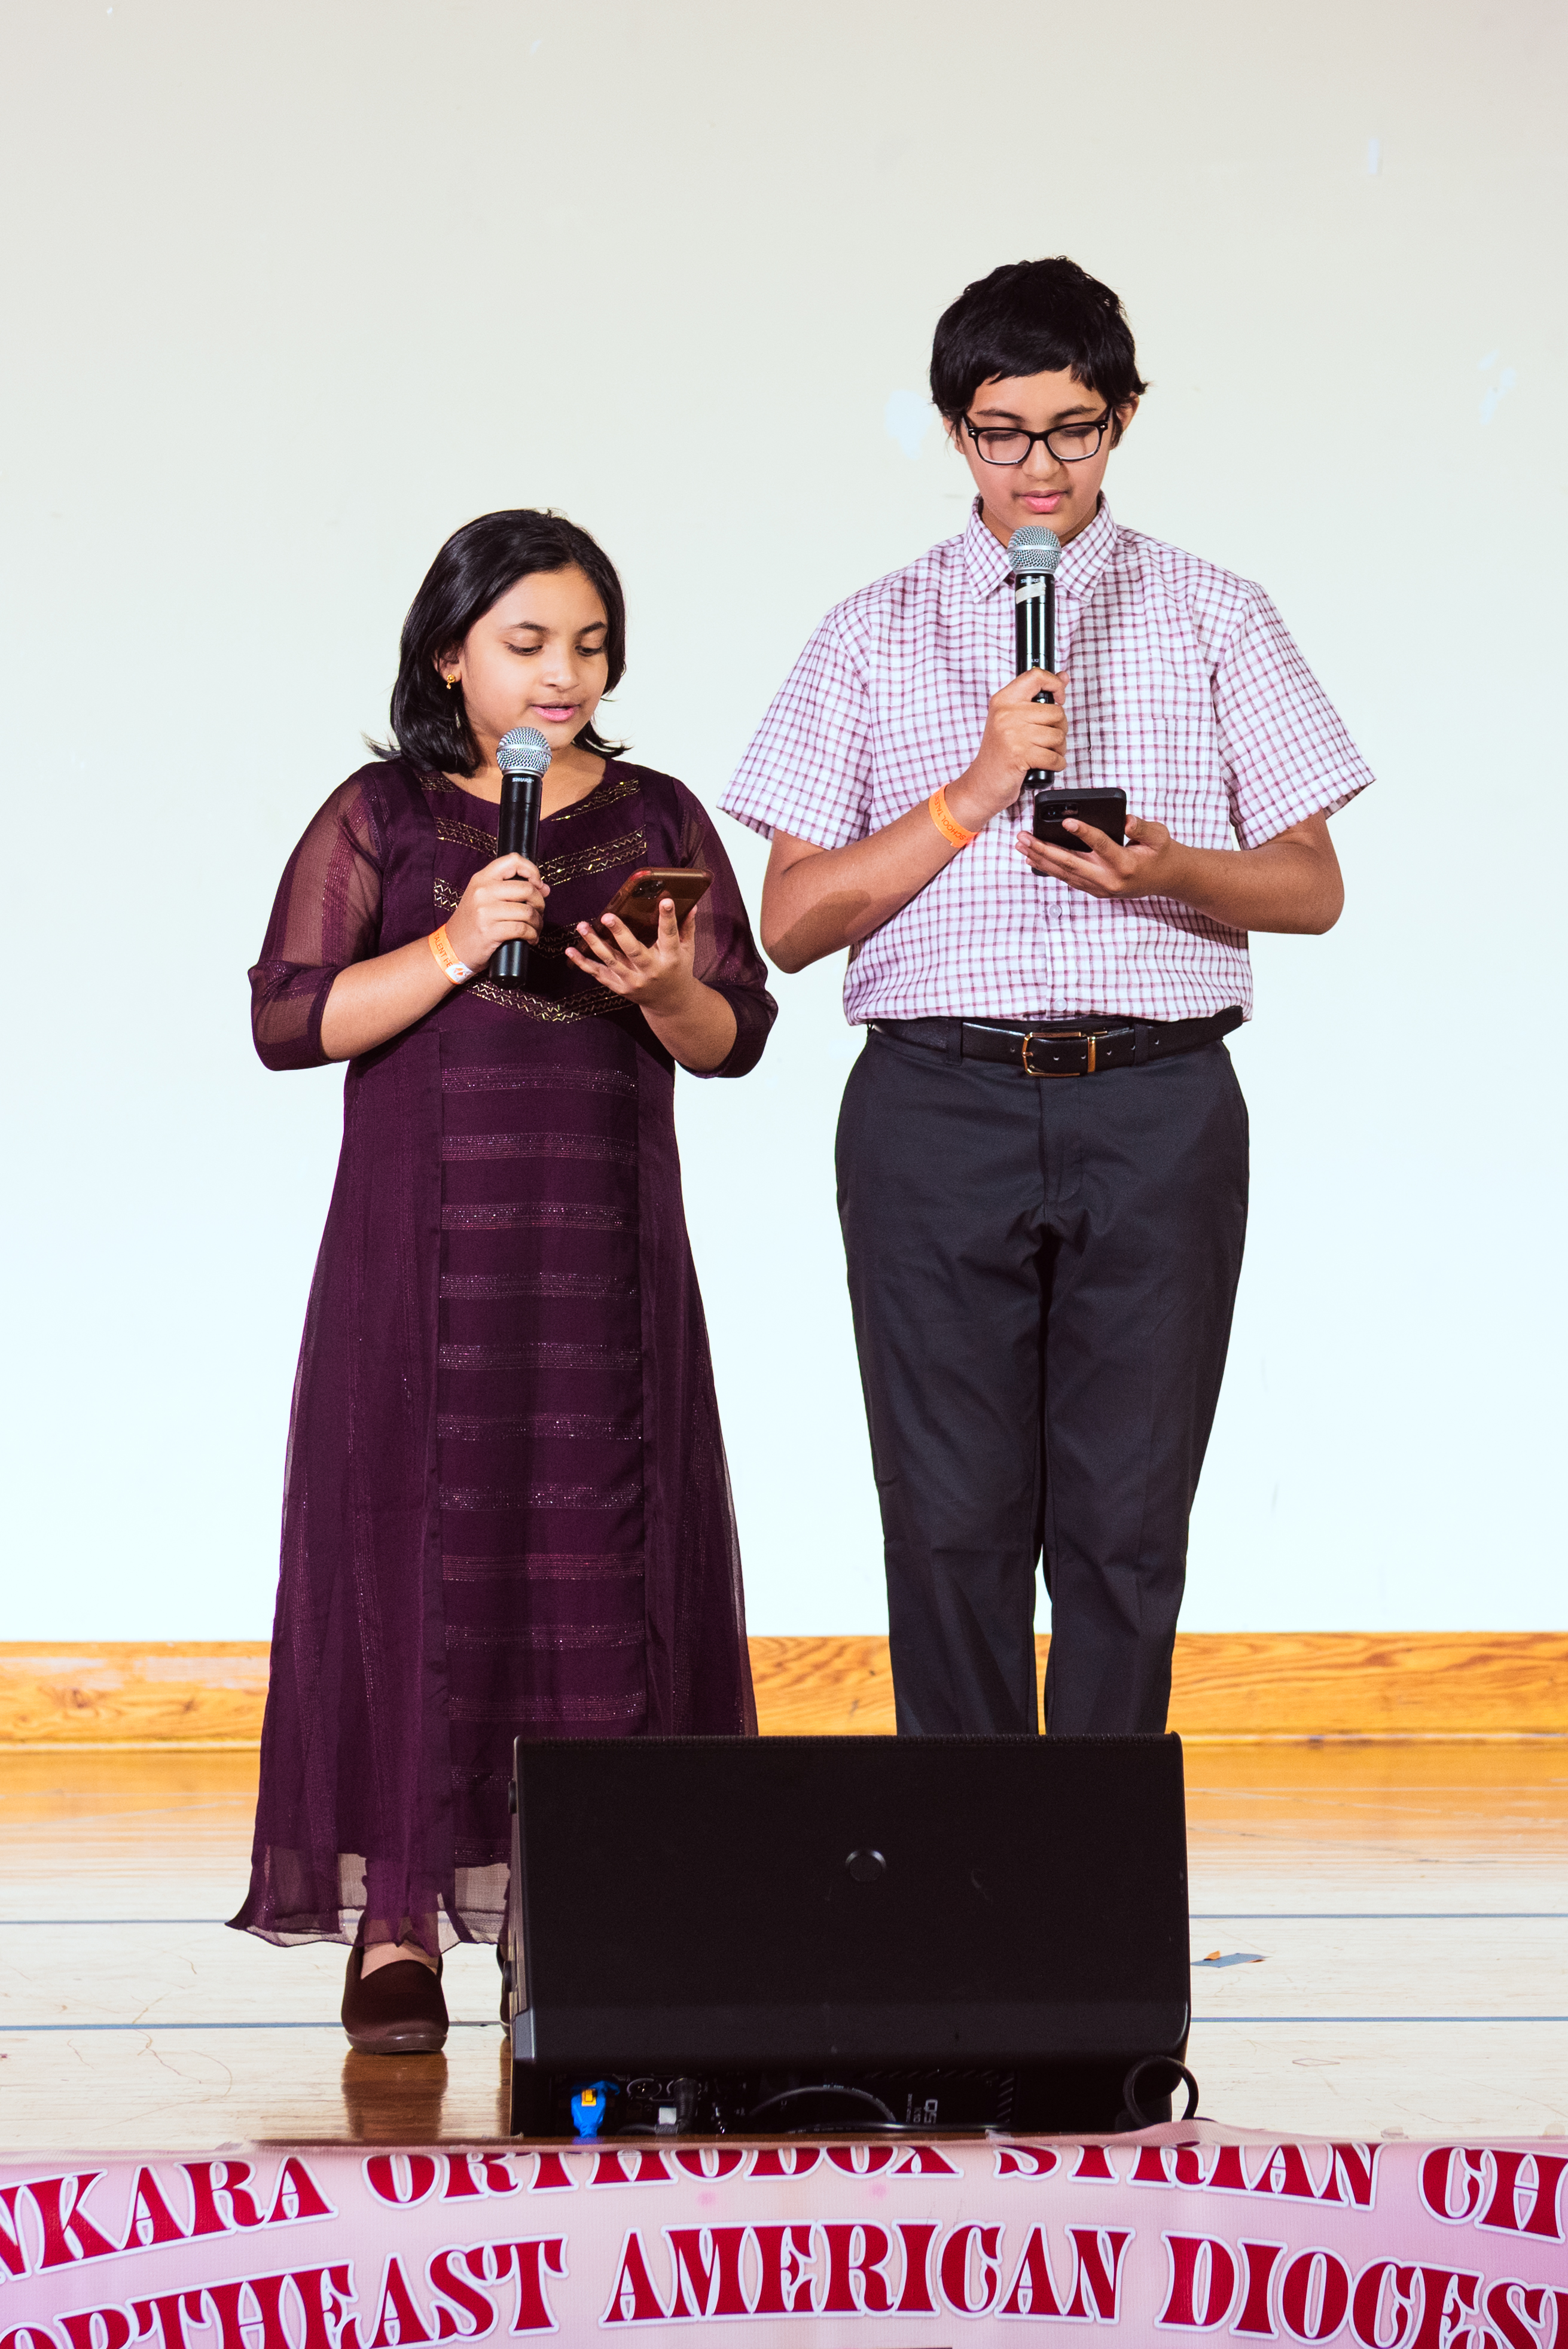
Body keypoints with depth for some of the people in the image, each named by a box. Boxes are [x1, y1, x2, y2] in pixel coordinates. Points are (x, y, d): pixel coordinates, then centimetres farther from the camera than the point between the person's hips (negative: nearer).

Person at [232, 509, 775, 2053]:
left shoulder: (657, 819, 11)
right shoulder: (378, 819, 4)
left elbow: (738, 1033, 7)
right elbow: (287, 1019, -5)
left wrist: (667, 991, -14)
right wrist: (454, 950, -15)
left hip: (606, 1254, 2)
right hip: (421, 1254, -2)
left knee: (602, 1561, -1)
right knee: (416, 1550, -6)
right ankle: (395, 1926, -4)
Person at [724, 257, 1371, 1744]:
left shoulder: (1215, 621, 11)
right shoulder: (874, 639, 10)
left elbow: (1311, 885, 9)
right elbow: (792, 920, 4)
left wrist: (1165, 871, -12)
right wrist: (976, 793, -9)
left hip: (1155, 1106, 0)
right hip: (939, 1104, 0)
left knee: (1127, 1525, 0)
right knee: (954, 1524, 0)